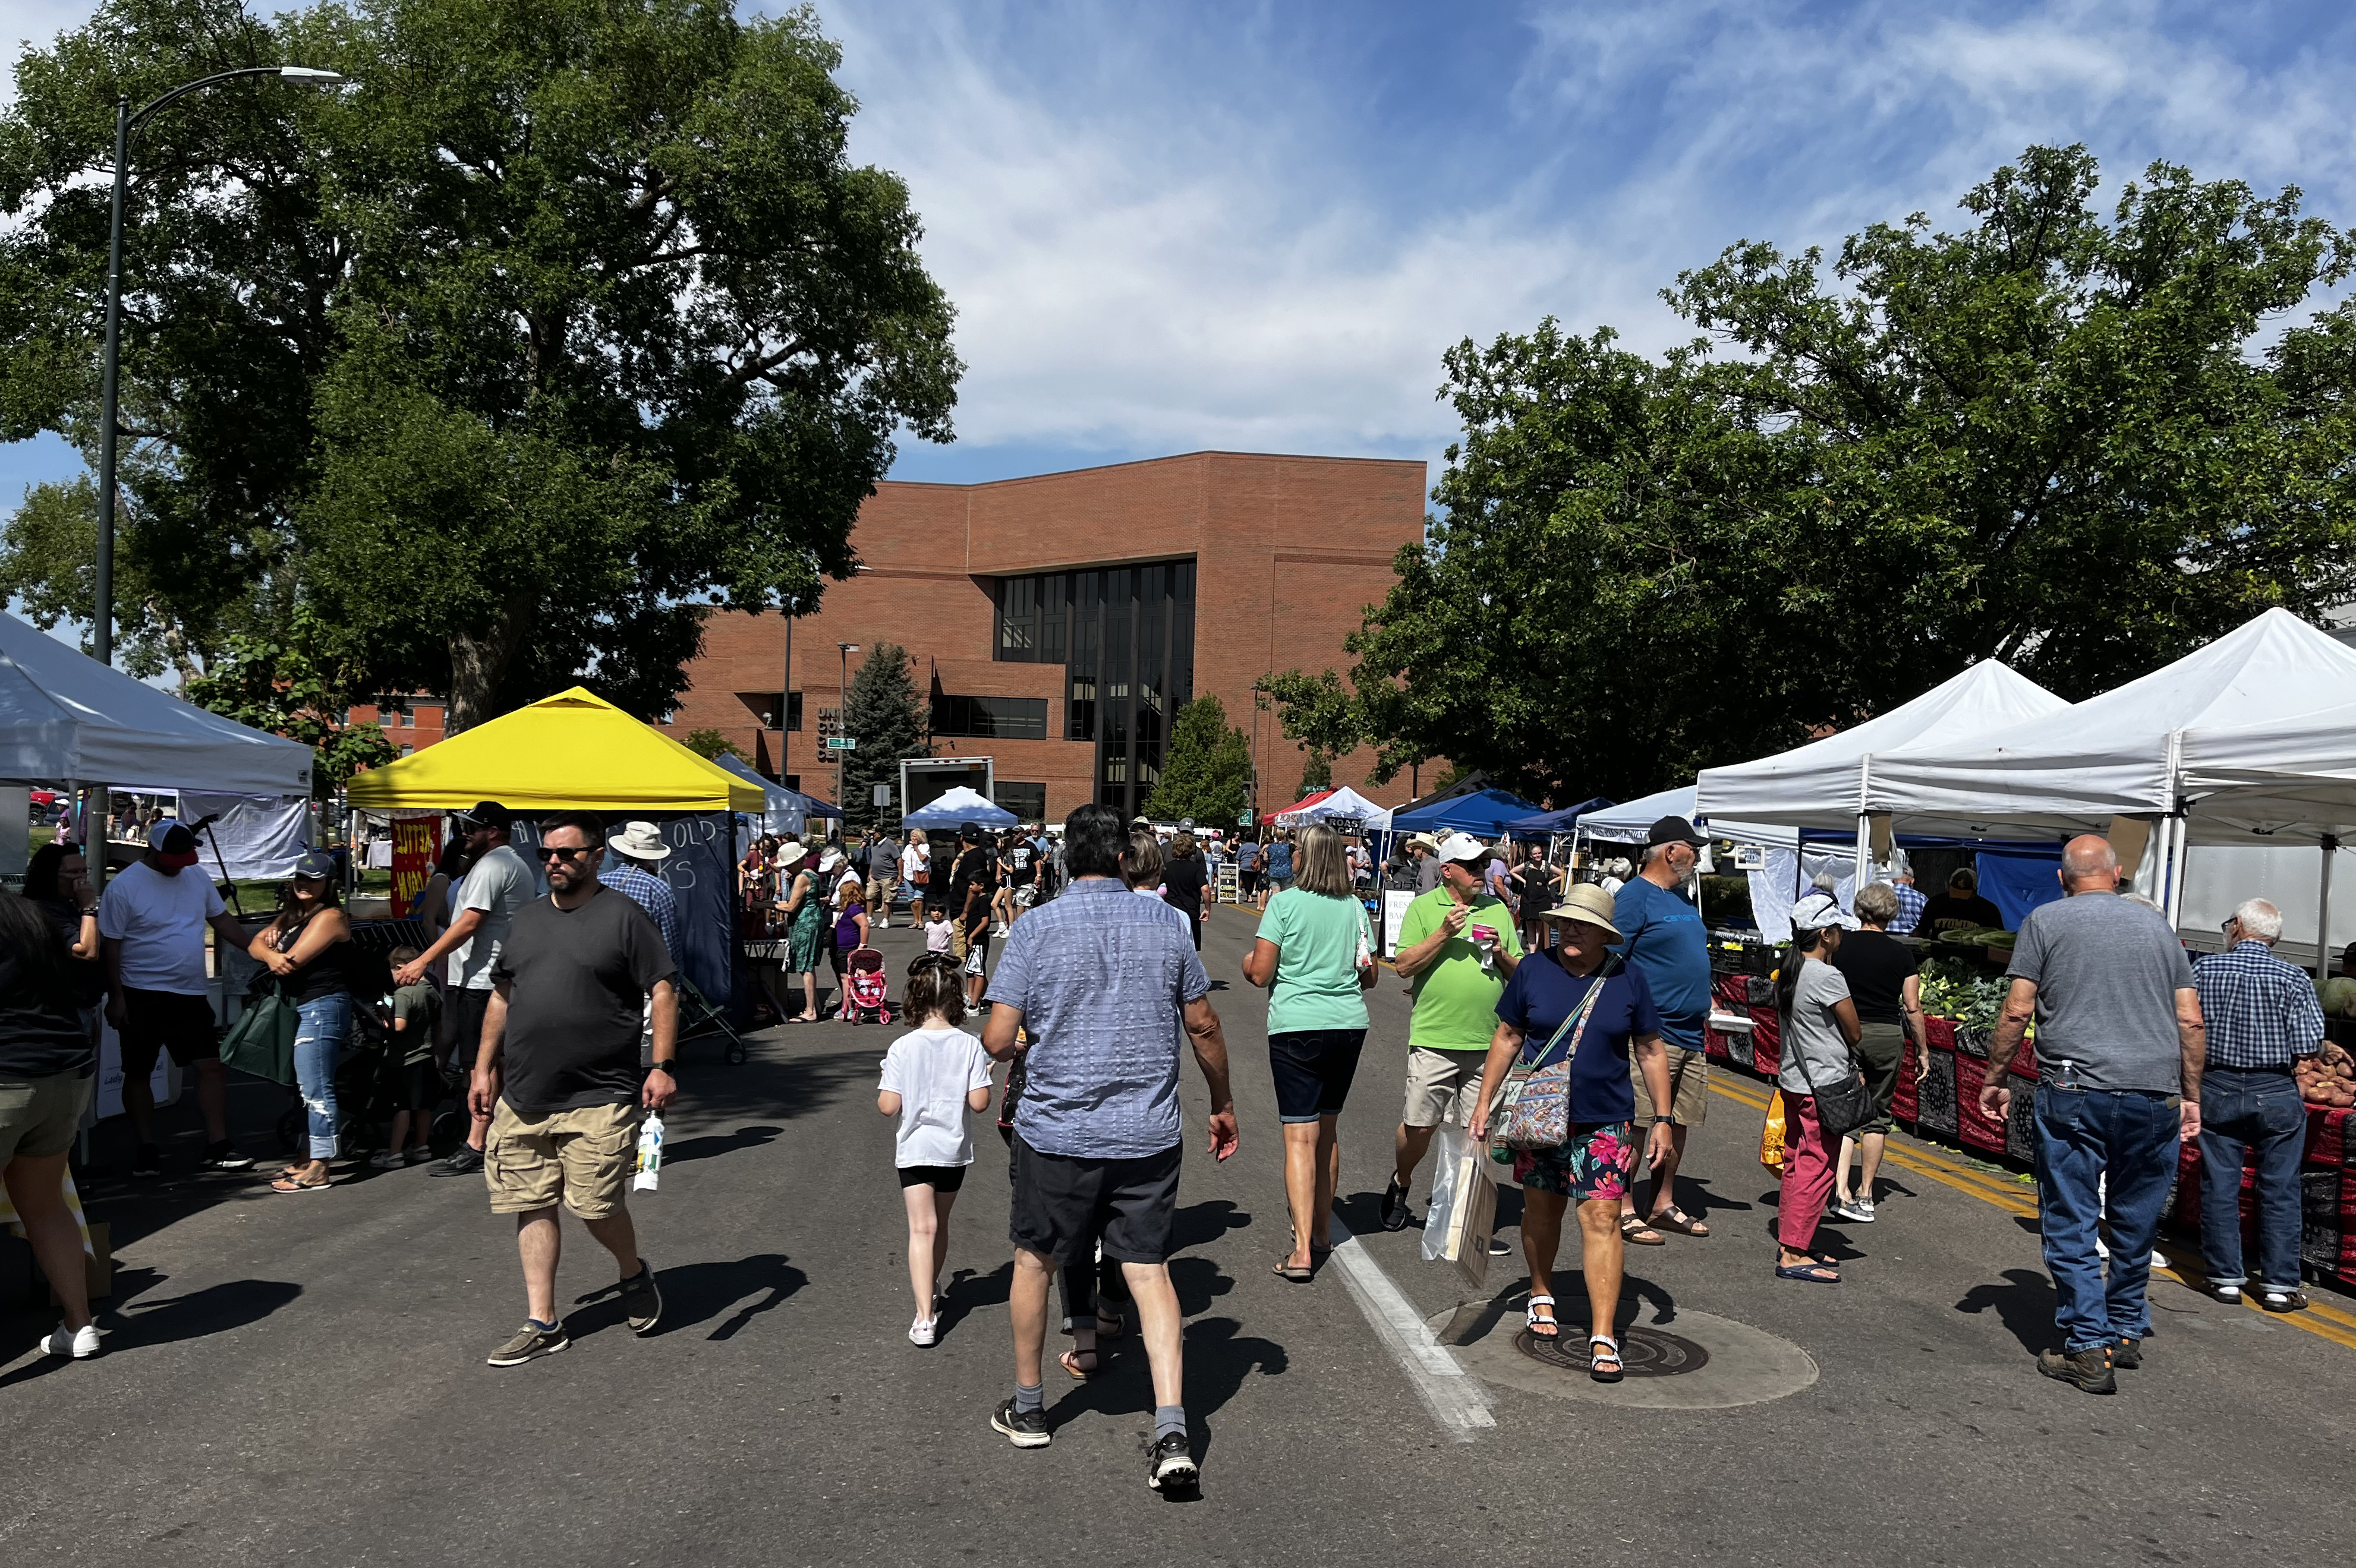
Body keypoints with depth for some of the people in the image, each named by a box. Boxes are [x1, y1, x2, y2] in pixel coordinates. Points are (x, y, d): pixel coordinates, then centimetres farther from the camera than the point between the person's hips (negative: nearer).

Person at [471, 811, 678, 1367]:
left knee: (597, 1206, -4)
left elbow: (663, 992, -7)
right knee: (532, 1207, 6)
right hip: (522, 1098, 6)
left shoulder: (624, 916, -4)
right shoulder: (526, 919, 15)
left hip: (598, 1100, -6)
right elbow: (501, 998, 21)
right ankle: (541, 1324, 16)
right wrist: (484, 1069, 16)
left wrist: (664, 1066, -15)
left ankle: (635, 1274, 26)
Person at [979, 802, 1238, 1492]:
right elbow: (1204, 1027, 5)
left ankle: (1028, 1408, 32)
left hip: (1056, 1130, -1)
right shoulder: (1165, 923, 0)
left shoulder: (1036, 928, -8)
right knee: (1150, 1272, 7)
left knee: (1033, 1261, 18)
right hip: (1148, 1133, 2)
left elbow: (997, 1039, -11)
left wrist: (1019, 1046, 14)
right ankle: (1172, 1433, -2)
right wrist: (1223, 1106, 18)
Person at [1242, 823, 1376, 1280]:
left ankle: (1302, 1251, -12)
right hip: (1349, 1024, 5)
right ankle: (1322, 1231, 31)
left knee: (1301, 1135, -6)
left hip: (1296, 1025, -5)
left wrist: (1246, 961, 12)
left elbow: (1259, 973, -10)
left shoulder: (1285, 903, -7)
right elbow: (1369, 975, 13)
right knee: (1328, 1129, 18)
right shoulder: (1355, 907, 7)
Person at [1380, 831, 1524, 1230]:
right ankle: (1400, 1186, 26)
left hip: (1487, 1042, 3)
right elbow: (1405, 966, -5)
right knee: (1419, 1124, 0)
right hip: (1434, 1038, -3)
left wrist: (1499, 952, -5)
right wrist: (1444, 934, -14)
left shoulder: (1497, 910, 12)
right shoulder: (1424, 908, 2)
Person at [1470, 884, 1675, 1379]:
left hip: (1605, 1120, -1)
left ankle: (1603, 1337, -5)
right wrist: (1484, 1102, 3)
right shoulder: (1533, 971, -2)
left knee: (1602, 1219, -8)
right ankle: (1541, 1297, 38)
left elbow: (1650, 1051, 6)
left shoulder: (1628, 979, -2)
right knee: (1542, 1209, 14)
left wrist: (1663, 1118, 2)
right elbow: (1508, 1038, 6)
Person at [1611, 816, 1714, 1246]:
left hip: (1690, 1035, 9)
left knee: (1679, 1122, 14)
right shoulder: (1633, 897, -11)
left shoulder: (1681, 897, 17)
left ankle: (1664, 1205, 26)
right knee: (1635, 1125, -5)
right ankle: (1625, 1212, 4)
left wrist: (1702, 1003, 20)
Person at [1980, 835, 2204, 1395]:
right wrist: (2191, 1095, 19)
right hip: (2155, 1095, 4)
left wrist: (1996, 1080, 7)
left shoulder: (2046, 920, 3)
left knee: (2070, 1224, 3)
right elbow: (2191, 1022, 11)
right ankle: (2127, 1333, 29)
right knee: (2137, 1224, 17)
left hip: (2075, 1093, -4)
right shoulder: (2158, 924, 14)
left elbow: (2017, 1012, -2)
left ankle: (2089, 1350, 2)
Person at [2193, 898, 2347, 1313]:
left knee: (2220, 1186, 8)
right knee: (2279, 1190, 8)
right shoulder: (2292, 978, -8)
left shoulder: (2203, 969, -6)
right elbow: (2307, 1048, -11)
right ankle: (2279, 1284, 11)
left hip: (2218, 1089, 0)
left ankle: (2226, 1278, 13)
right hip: (2275, 1093, 0)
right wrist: (2328, 1051, 10)